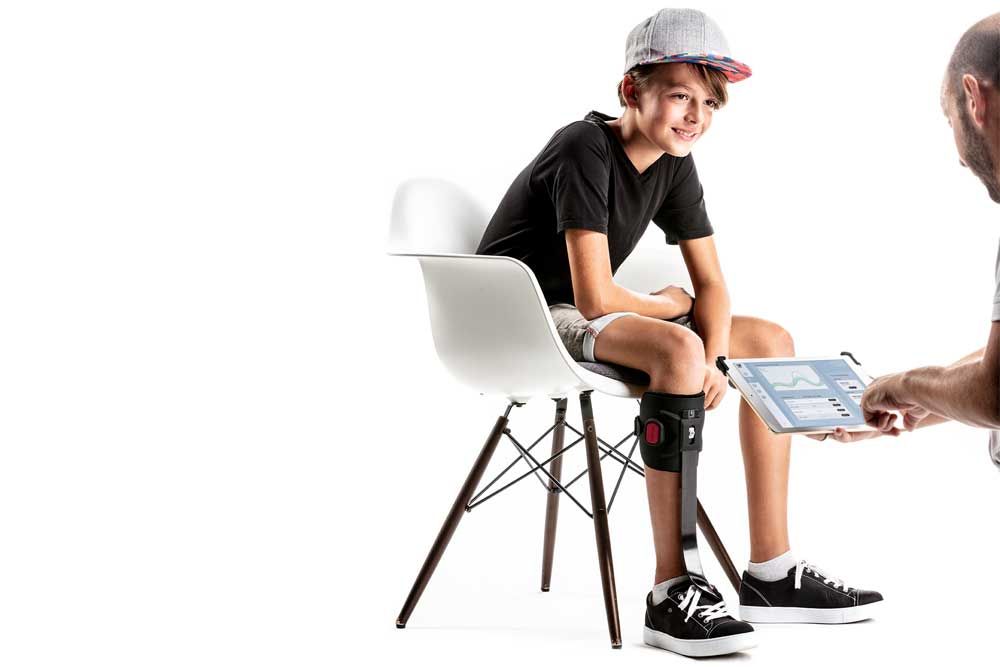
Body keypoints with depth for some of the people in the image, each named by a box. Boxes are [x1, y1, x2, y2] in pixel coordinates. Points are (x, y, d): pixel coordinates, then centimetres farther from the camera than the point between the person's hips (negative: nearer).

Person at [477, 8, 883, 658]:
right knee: (679, 347, -35)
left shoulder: (674, 165, 5)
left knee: (773, 341, 2)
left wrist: (713, 359, -15)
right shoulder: (585, 150, -21)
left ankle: (771, 571, 1)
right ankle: (672, 594, -32)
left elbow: (712, 284, 6)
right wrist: (669, 308, -8)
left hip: (580, 319, 9)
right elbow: (596, 299, -28)